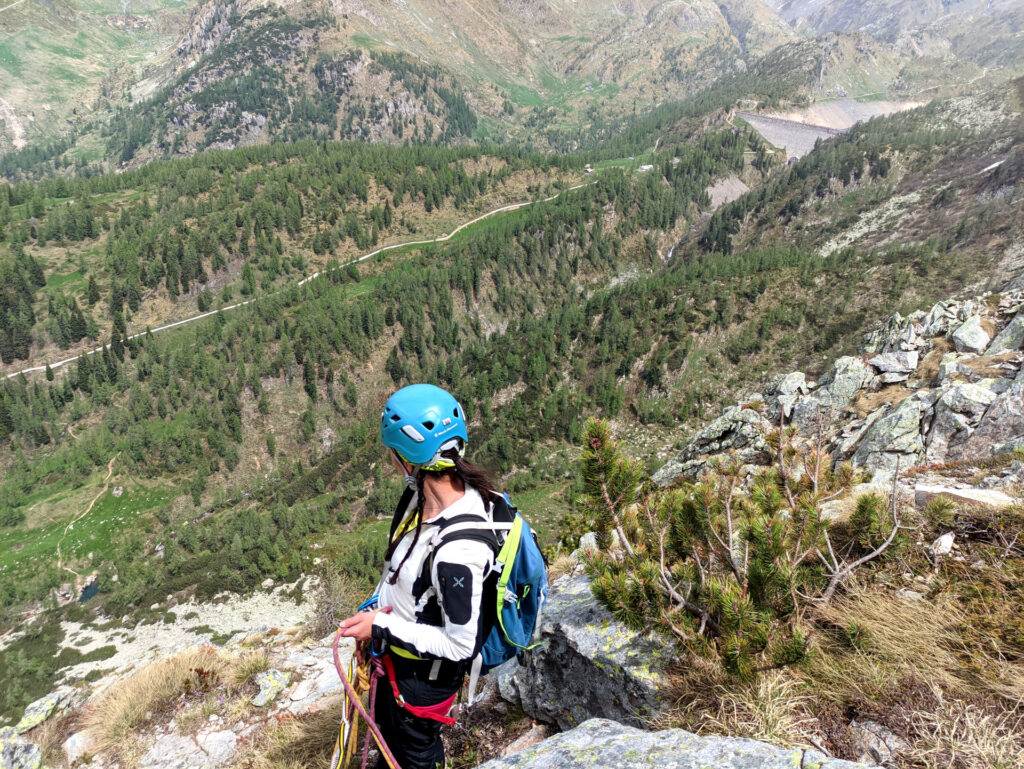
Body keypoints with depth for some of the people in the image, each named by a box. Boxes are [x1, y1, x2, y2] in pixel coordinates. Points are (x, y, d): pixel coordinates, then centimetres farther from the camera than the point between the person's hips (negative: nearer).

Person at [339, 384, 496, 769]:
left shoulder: (457, 551, -42)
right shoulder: (428, 492, -15)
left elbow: (460, 644, -30)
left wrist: (382, 628, -24)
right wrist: (379, 606, 11)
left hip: (426, 671, -8)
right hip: (396, 646, 8)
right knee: (389, 723, 35)